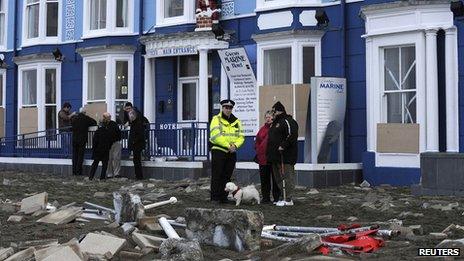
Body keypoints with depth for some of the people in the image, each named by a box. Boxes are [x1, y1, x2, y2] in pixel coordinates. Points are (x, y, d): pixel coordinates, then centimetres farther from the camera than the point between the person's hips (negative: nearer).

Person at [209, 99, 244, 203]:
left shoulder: (236, 121, 14)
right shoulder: (216, 119, -4)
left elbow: (241, 137, 8)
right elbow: (216, 135, -16)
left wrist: (235, 145, -12)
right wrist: (228, 145, -18)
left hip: (231, 153, 5)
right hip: (218, 151, -5)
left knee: (227, 176, 9)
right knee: (217, 175, -4)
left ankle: (223, 197, 16)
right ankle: (215, 197, 0)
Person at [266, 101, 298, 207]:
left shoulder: (288, 122, -11)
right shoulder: (275, 123, 21)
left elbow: (292, 135, -23)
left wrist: (283, 146, -24)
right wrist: (269, 153, 19)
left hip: (285, 156, -11)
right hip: (275, 156, 11)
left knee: (287, 177, -8)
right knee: (278, 178, 14)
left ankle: (288, 199, -6)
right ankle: (283, 197, 21)